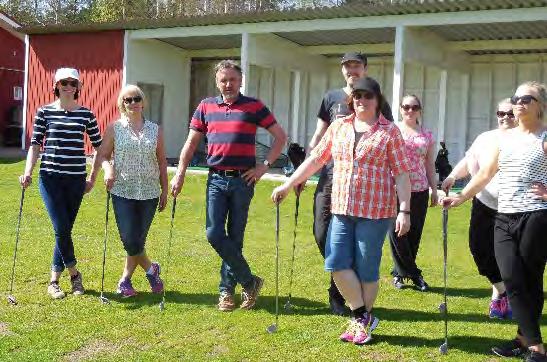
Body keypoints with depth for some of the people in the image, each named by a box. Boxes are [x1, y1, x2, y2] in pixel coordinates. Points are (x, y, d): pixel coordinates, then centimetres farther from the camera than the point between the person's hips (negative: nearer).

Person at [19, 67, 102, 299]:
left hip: (76, 179, 2)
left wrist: (93, 177, 6)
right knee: (61, 229, -10)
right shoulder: (44, 112, 3)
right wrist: (27, 172, -12)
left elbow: (99, 146, 10)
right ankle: (74, 273, 11)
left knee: (64, 230, 5)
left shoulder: (86, 115, 5)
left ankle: (54, 280, 18)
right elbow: (35, 143, 0)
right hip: (50, 177, -1)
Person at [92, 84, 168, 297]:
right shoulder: (114, 128, 4)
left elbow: (162, 162, 11)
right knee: (129, 241, -7)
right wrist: (108, 168, -19)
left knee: (138, 239, 4)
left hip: (149, 193, 1)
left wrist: (164, 190, 9)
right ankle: (150, 269, 18)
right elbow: (102, 155, 3)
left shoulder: (155, 130, 8)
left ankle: (125, 280, 21)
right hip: (123, 192, -1)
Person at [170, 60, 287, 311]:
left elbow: (280, 137, 4)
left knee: (234, 237, 4)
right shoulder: (206, 107, 9)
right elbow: (191, 142, 12)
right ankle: (249, 281, 7)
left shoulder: (254, 107, 1)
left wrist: (265, 165, -5)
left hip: (243, 180, -2)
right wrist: (180, 173, 4)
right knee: (214, 234, -7)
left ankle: (227, 289, 18)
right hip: (216, 179, 2)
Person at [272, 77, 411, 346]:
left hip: (375, 211, -4)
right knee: (336, 263, -2)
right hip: (342, 208, 4)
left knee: (366, 268, 3)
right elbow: (316, 159, 14)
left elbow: (401, 173, -3)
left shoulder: (389, 131, -1)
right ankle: (362, 316, 15)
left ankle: (362, 321, 22)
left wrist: (404, 211, -10)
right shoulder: (338, 127, 10)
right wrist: (288, 185, 12)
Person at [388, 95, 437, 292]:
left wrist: (434, 189, 14)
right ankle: (413, 273, 9)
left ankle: (400, 272, 18)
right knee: (396, 232, -4)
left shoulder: (427, 135, 13)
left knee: (414, 233, 4)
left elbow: (430, 165, 17)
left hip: (419, 190, 2)